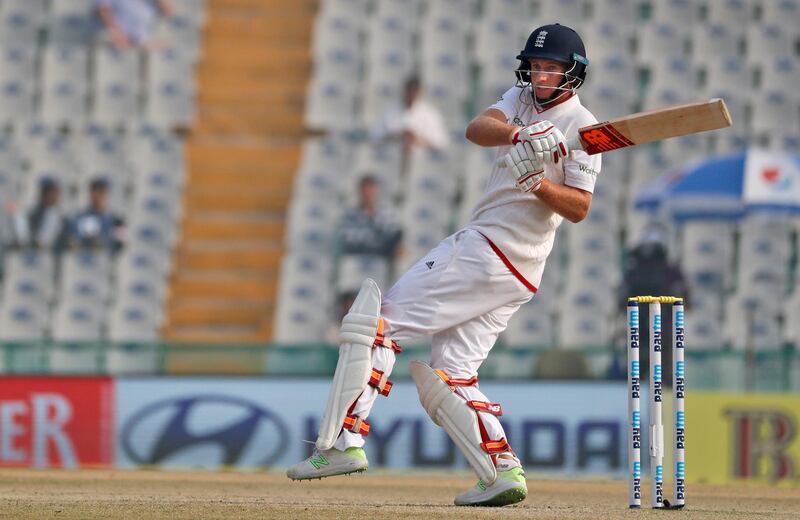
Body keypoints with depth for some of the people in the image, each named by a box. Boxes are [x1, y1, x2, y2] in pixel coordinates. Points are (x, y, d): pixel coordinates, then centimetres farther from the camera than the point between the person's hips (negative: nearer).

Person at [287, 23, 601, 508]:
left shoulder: (581, 125, -5)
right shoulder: (521, 99, 15)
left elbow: (579, 208, -9)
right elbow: (477, 128, -5)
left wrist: (537, 183, -25)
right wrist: (517, 134, -25)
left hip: (487, 250, -9)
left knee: (379, 318, -11)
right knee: (447, 376, 5)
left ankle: (343, 442, -18)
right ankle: (503, 472, -3)